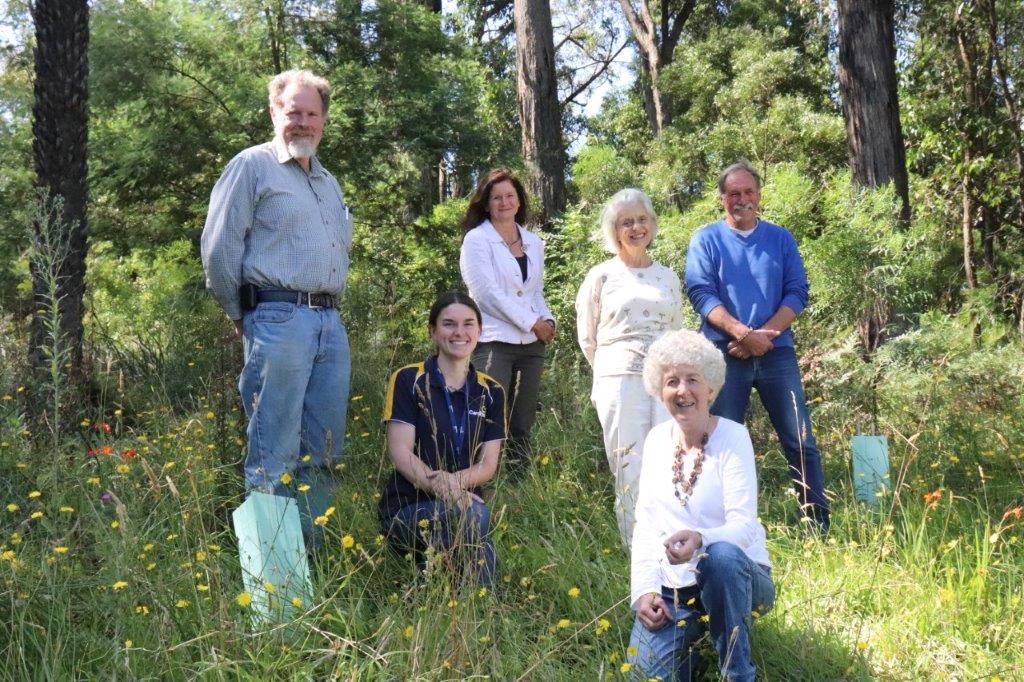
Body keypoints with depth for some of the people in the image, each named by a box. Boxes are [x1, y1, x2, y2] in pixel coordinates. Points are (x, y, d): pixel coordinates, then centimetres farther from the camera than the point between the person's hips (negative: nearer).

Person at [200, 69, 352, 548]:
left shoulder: (329, 182, 22)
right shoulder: (253, 166, -1)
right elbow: (219, 248, -5)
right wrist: (240, 315, 2)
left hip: (330, 323, 8)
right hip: (278, 321, -7)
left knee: (325, 448, 8)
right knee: (275, 454, -6)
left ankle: (312, 546, 17)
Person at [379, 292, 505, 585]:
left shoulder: (491, 392, 10)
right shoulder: (409, 380, -1)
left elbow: (488, 465, 3)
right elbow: (401, 454, -10)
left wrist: (454, 481, -19)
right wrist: (441, 488, -27)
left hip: (465, 503, 3)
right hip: (407, 506, -3)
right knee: (475, 516, -33)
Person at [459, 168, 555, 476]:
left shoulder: (534, 242, 17)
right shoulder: (476, 239, -1)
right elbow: (486, 292, -10)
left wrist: (548, 320, 3)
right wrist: (532, 323, -10)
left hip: (531, 344, 6)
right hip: (493, 342, -6)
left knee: (522, 425, 6)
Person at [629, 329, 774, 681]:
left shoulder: (732, 437, -10)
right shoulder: (657, 439, 4)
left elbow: (744, 524, -19)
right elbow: (645, 521, 5)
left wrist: (700, 541, -40)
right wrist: (644, 590, -7)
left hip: (733, 575, -3)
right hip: (671, 586, 3)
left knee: (721, 554, -38)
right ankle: (691, 635, 15)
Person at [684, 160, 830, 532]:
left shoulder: (780, 238, 12)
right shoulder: (706, 239, 6)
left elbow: (797, 292, 4)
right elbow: (701, 293, -6)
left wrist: (764, 336, -11)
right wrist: (744, 333, -18)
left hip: (776, 352, 2)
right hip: (724, 355, -1)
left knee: (801, 441, 0)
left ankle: (818, 524, 7)